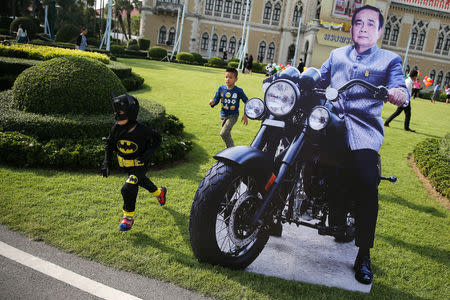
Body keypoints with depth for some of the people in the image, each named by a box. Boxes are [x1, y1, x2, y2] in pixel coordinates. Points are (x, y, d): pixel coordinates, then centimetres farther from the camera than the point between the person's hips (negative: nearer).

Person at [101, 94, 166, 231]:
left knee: (129, 188, -21)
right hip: (125, 165, 6)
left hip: (139, 165, -6)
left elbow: (157, 139, -8)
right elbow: (109, 145, 3)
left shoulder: (142, 130, -25)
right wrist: (106, 162, -6)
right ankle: (160, 192, 57)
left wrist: (148, 153, -21)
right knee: (142, 181, 25)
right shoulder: (116, 128, -12)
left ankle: (128, 217, 2)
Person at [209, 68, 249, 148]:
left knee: (223, 133, -20)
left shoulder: (238, 91, -12)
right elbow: (216, 100, 1)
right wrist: (212, 103, -23)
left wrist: (245, 115, -5)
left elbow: (247, 102, -1)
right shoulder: (221, 89, -4)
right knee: (227, 135, 17)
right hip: (223, 115, 5)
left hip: (233, 116, -5)